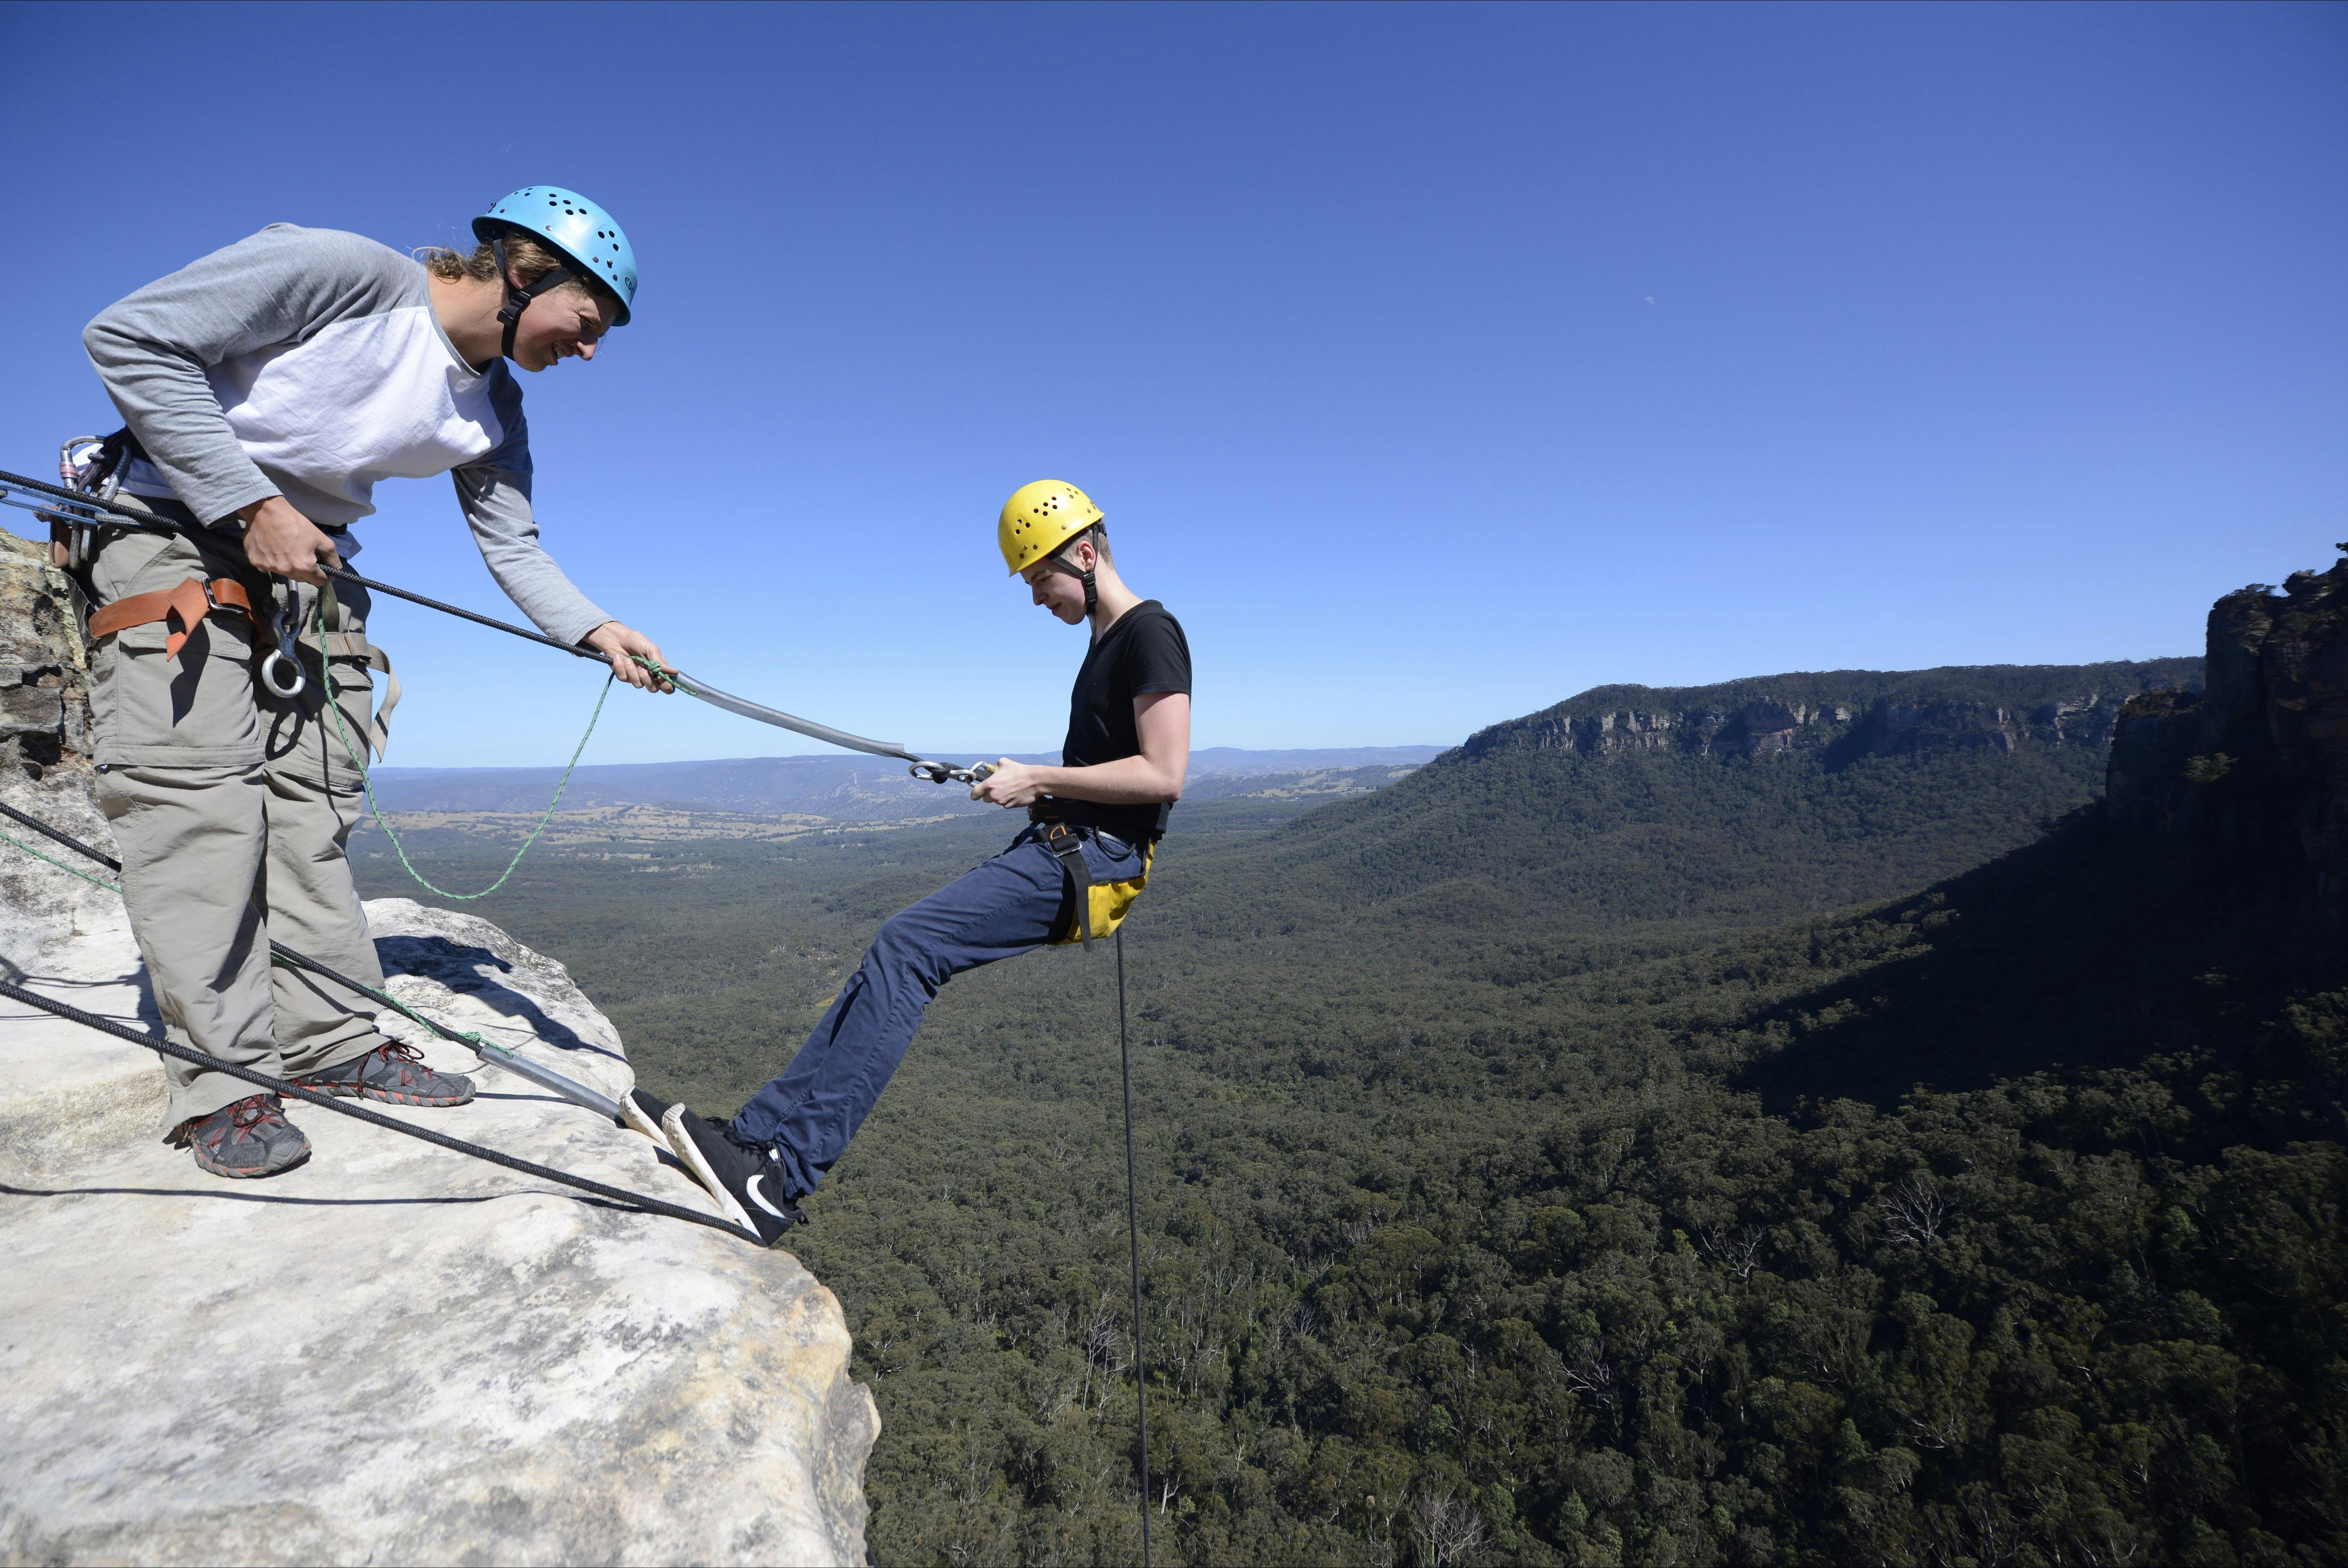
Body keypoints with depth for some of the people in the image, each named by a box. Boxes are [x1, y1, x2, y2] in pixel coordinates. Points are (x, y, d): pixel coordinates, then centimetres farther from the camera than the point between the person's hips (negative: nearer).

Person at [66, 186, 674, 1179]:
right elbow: (127, 338, -18)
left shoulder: (492, 410, 1)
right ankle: (222, 1079, -6)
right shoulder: (341, 273, -19)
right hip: (171, 530, -6)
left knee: (313, 803, 2)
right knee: (199, 796, -12)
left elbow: (511, 547, 2)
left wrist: (593, 629, -16)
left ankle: (330, 1043, 10)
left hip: (308, 564, 6)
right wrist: (250, 507, -22)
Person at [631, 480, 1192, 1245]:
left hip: (1095, 859, -10)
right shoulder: (1106, 643, 21)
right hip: (1057, 849, 10)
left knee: (906, 946, -21)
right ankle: (755, 1133, 2)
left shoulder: (1151, 632, -9)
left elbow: (1164, 775, -18)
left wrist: (1038, 779, -12)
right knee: (894, 956, 0)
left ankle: (780, 1177, -19)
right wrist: (1028, 784, 10)